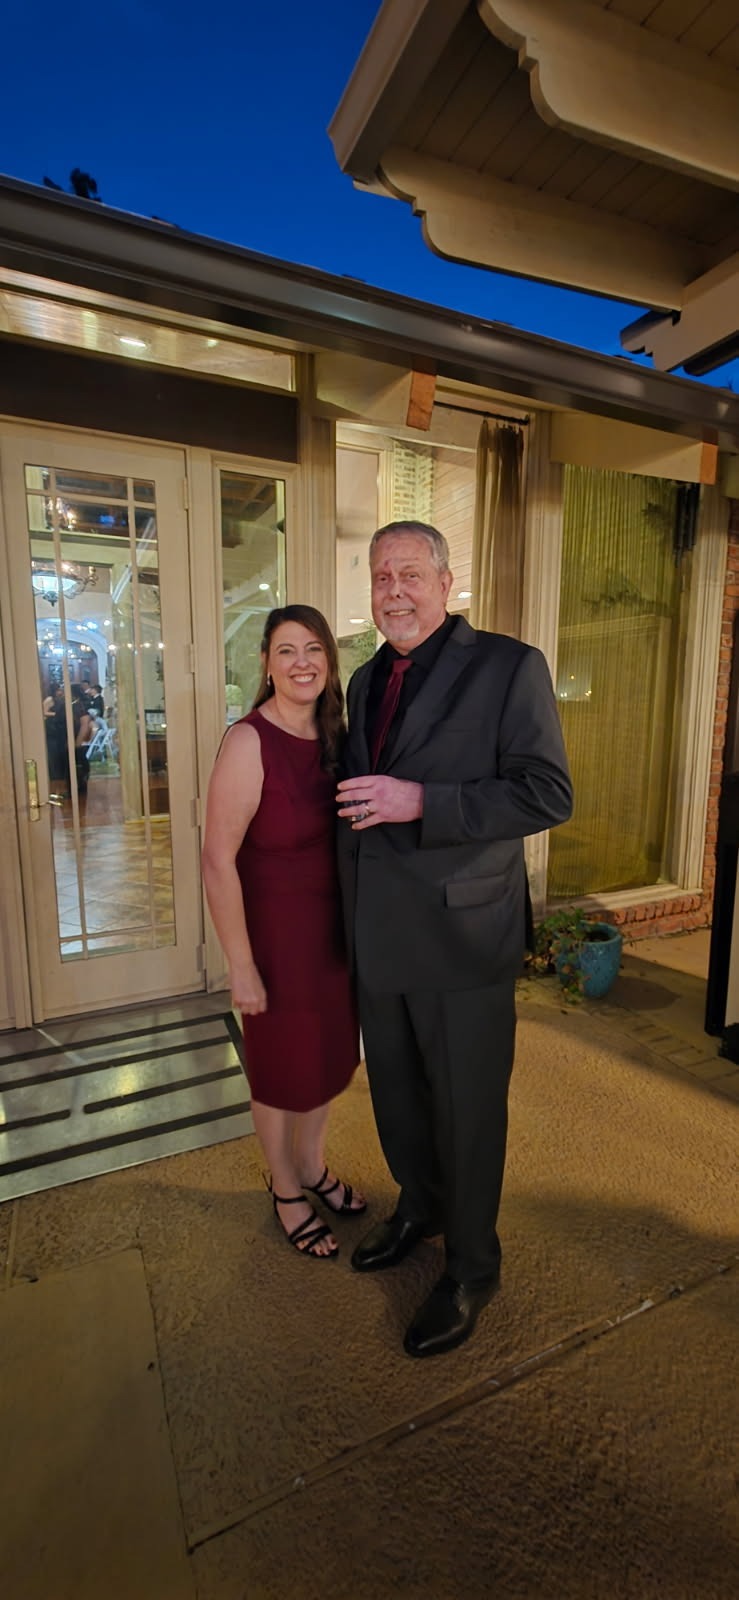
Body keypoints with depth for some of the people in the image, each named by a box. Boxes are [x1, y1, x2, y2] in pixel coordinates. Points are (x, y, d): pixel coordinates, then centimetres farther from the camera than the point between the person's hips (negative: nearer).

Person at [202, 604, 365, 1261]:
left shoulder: (333, 735, 1)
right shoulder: (249, 742, -21)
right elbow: (218, 861, -21)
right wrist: (241, 965, -18)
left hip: (334, 926, 7)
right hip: (275, 928, -6)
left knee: (330, 1053, 22)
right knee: (282, 1064, 15)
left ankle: (313, 1167, 49)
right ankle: (286, 1189, 42)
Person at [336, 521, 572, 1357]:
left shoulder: (508, 666, -10)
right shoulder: (367, 680, 10)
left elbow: (549, 794, -16)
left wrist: (421, 804, -25)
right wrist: (350, 909, 15)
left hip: (462, 936, -6)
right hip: (378, 935, 6)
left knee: (467, 1108, 12)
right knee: (395, 1092, 23)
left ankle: (471, 1268, 39)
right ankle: (418, 1208, 51)